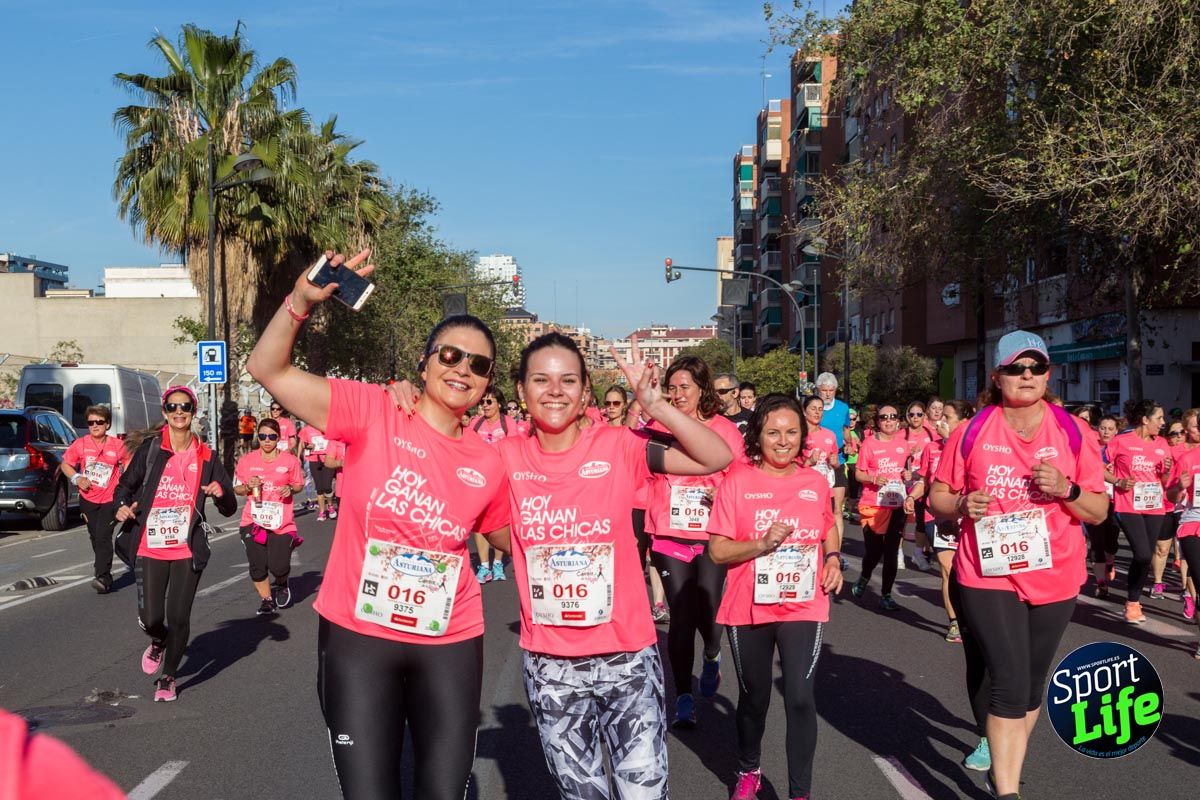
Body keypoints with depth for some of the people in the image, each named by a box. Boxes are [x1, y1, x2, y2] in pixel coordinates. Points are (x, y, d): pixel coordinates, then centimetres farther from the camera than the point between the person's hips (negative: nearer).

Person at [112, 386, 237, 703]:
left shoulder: (205, 456, 4)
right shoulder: (150, 448, -2)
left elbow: (229, 509, 7)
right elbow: (126, 484, 4)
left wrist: (221, 493, -15)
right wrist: (122, 505, -17)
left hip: (188, 549, 1)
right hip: (150, 547, -1)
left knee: (179, 617, 2)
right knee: (150, 617, -6)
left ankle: (167, 677, 25)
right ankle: (158, 643, 32)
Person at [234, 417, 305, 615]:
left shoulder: (290, 460, 1)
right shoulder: (246, 460, 3)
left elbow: (299, 484, 12)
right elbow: (236, 489, 12)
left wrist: (291, 489, -10)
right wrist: (247, 487, -9)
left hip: (282, 523, -2)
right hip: (254, 522, 2)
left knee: (279, 567, -7)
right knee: (257, 567, 2)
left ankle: (281, 584, 30)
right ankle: (267, 600, 25)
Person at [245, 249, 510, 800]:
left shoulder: (488, 464, 0)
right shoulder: (373, 412, -9)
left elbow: (509, 540, 16)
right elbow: (267, 369, -12)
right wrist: (302, 300, -26)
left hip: (450, 645, 2)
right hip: (356, 636, -2)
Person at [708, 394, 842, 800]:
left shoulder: (816, 481, 1)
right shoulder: (738, 479, -9)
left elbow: (829, 528, 21)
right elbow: (717, 550, -10)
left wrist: (833, 558, 2)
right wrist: (763, 543, -24)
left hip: (803, 607, 1)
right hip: (749, 609, -1)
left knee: (800, 698, -9)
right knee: (754, 698, 15)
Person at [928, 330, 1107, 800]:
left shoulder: (1072, 433, -1)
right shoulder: (973, 431, -3)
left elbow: (1099, 512, 2)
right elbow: (937, 498, 3)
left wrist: (1067, 490, -18)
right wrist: (962, 504, -18)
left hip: (1054, 578, 3)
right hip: (989, 576, -2)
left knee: (1032, 682, 15)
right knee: (1010, 682, -9)